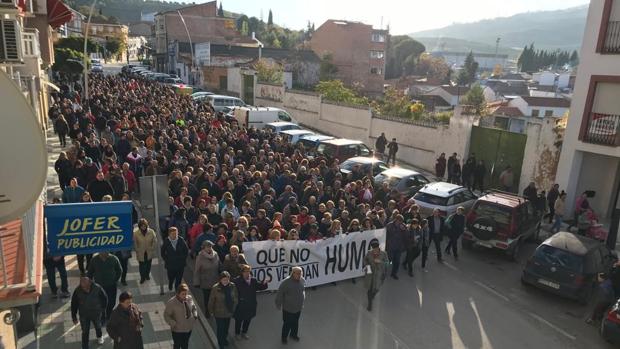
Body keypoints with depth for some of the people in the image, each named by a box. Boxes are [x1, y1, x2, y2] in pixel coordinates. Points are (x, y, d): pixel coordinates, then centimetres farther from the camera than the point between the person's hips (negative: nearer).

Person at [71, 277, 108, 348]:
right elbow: (74, 304, -9)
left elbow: (104, 299, -9)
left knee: (98, 326, 27)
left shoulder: (97, 289, -27)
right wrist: (74, 317, -4)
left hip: (96, 313, 1)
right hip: (83, 315, -1)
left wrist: (103, 309, 1)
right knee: (85, 332, 8)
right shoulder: (77, 291, -24)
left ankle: (99, 336, 58)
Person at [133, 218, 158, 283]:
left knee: (148, 265, 20)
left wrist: (152, 249, -5)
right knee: (141, 265, 10)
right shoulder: (135, 233, -18)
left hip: (149, 252, 2)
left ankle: (147, 275, 45)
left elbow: (155, 241, -4)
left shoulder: (151, 232, -15)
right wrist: (137, 250, -7)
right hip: (141, 253, -2)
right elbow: (134, 243, -7)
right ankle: (142, 277, 32)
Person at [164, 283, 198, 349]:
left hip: (189, 328, 4)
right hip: (177, 330, -4)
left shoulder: (189, 298, -8)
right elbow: (166, 315, -15)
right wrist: (173, 324, -23)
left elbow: (194, 308, 9)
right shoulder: (171, 302, -23)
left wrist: (195, 316, -6)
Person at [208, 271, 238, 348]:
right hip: (219, 313, -3)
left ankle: (224, 339, 51)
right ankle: (221, 343, 35)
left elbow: (236, 299, 0)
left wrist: (233, 308, 4)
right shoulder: (215, 288, -24)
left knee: (226, 327, 23)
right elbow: (211, 301, -12)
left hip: (229, 312, 3)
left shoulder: (232, 286, -14)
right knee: (220, 328, 11)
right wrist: (211, 311, -4)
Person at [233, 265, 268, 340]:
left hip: (250, 305, 5)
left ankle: (244, 333, 44)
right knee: (239, 320, 16)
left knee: (247, 320, 22)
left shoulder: (253, 280, -4)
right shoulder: (237, 281, -20)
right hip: (240, 306, -5)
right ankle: (237, 333, 40)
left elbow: (260, 287, -1)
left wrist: (264, 283, -19)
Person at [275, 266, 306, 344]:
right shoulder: (286, 282, -27)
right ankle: (284, 337, 37)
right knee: (287, 324, 10)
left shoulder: (303, 280, -9)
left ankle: (294, 334, 49)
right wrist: (278, 304, -8)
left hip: (298, 308, 5)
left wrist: (302, 303, 17)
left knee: (295, 322, 23)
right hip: (288, 308, -5)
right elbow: (280, 294, -16)